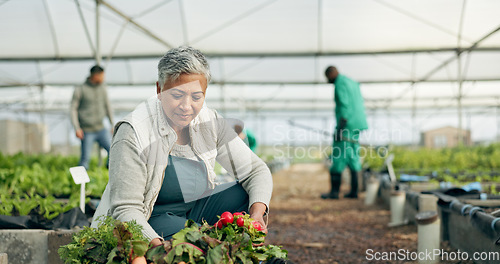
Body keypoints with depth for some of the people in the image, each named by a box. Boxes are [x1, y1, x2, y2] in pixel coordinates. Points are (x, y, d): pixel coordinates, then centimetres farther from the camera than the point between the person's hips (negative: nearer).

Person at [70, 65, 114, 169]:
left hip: (100, 129, 4)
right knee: (85, 158, -3)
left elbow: (107, 106, 15)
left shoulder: (102, 88, 6)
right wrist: (77, 128, -12)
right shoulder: (80, 89, -7)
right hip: (87, 131, -4)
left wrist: (113, 124, 12)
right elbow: (73, 109, -4)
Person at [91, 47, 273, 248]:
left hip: (195, 209, 6)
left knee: (249, 195, -13)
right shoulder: (133, 133, -23)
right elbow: (126, 209, -24)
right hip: (150, 220, -6)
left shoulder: (210, 122, -8)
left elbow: (257, 171, -5)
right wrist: (160, 247, -43)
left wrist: (256, 213, -26)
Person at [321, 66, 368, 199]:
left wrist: (340, 129, -22)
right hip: (356, 126, 10)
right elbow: (361, 106, 21)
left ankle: (334, 191, -3)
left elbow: (344, 107, -20)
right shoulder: (353, 83, 19)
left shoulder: (340, 84, -11)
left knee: (338, 158, -5)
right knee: (352, 157, 9)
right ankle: (354, 191, 8)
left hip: (347, 125, -9)